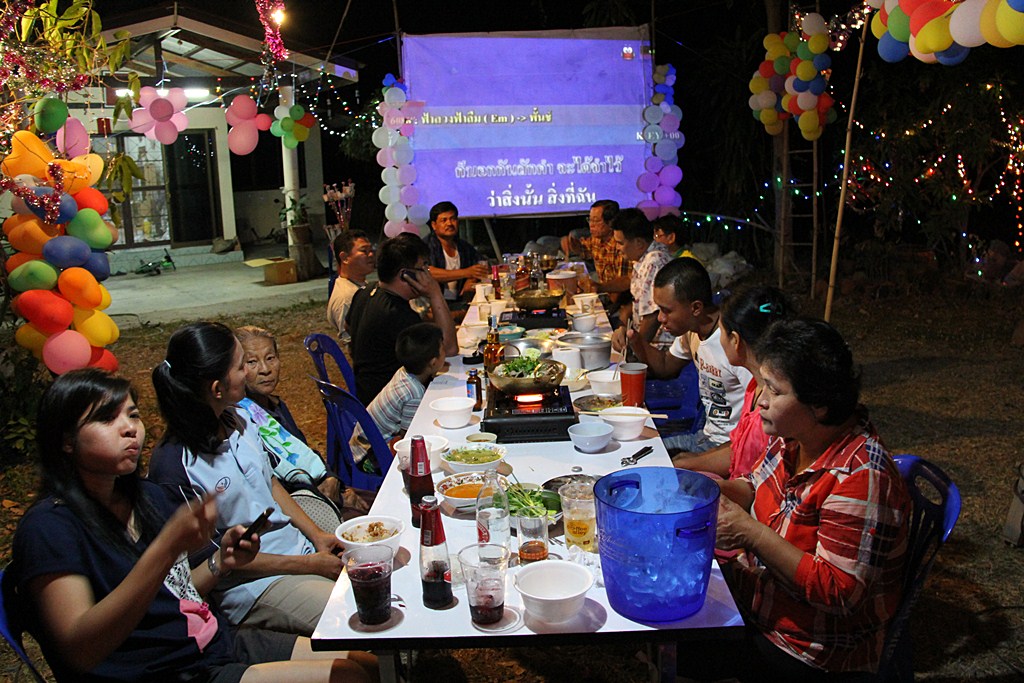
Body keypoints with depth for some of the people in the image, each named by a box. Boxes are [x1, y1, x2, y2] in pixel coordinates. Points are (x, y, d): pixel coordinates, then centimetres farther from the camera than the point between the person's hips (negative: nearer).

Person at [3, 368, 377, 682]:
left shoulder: (147, 496, 10)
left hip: (223, 642, 8)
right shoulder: (49, 526, -13)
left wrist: (220, 563, 1)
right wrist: (168, 547, -33)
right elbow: (80, 650, -25)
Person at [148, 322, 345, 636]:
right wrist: (307, 565, -14)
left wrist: (316, 534, 4)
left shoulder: (239, 420, 1)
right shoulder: (174, 466, -21)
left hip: (299, 545, 8)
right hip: (252, 584, -8)